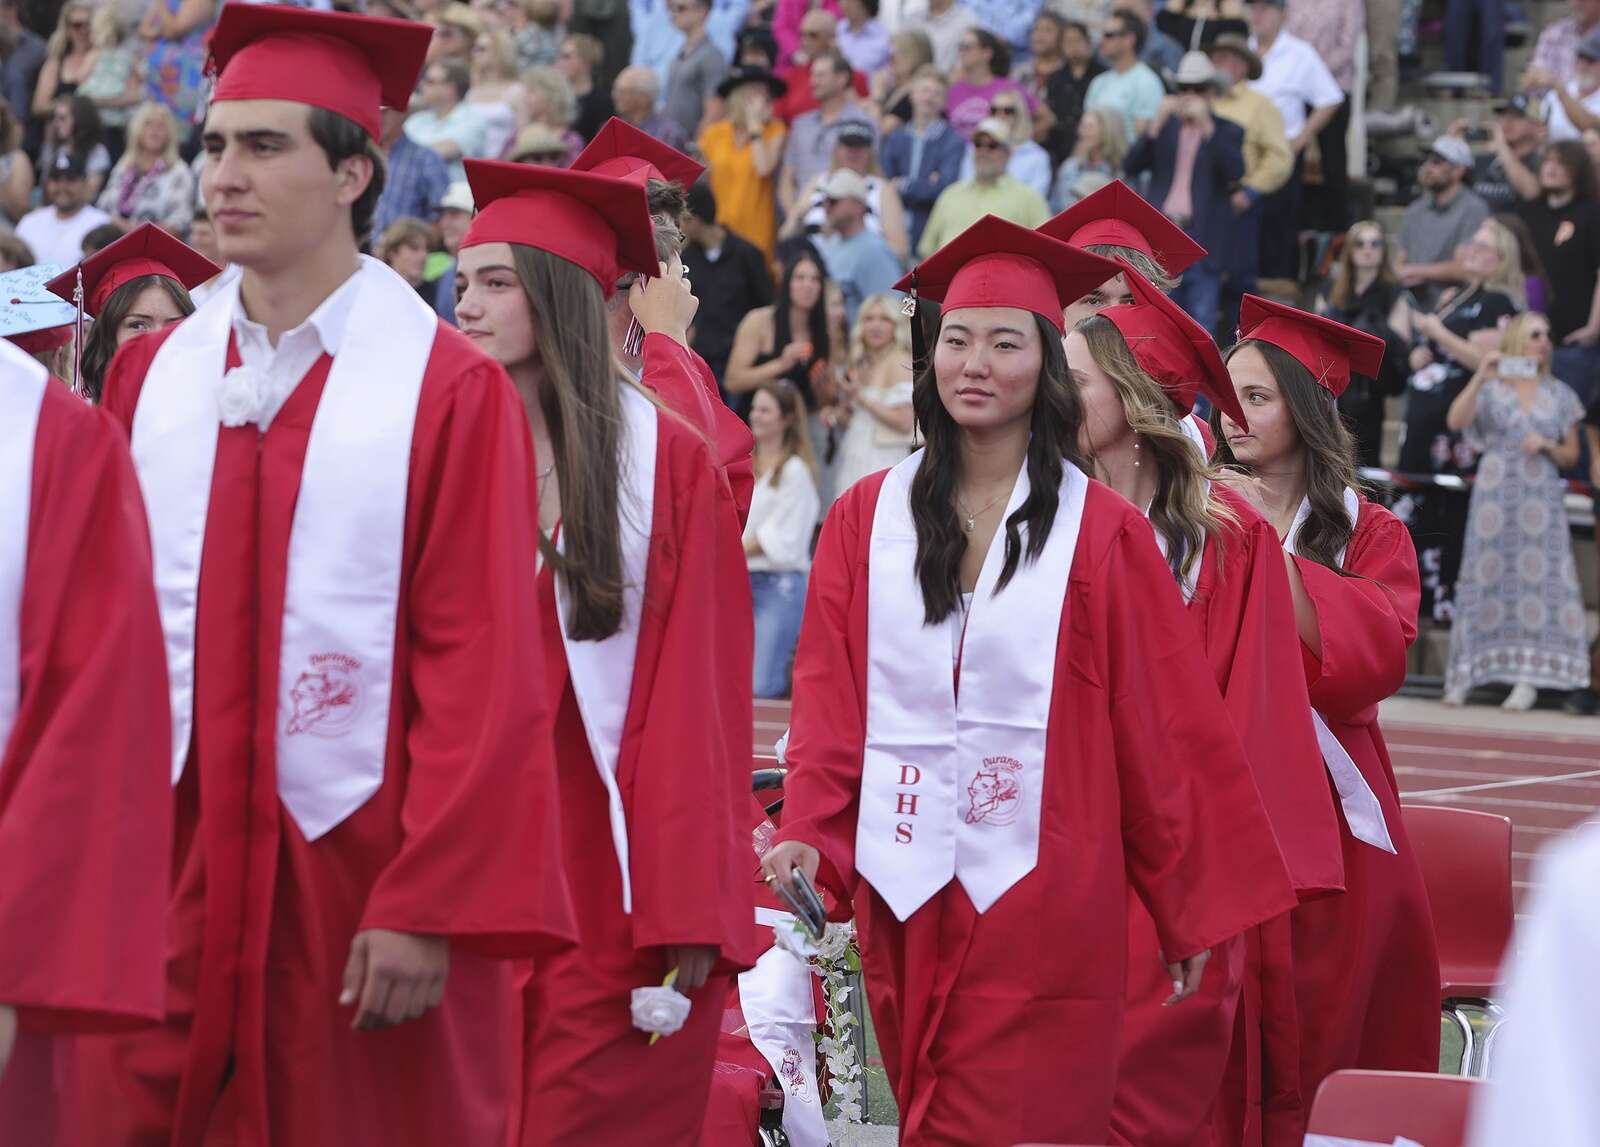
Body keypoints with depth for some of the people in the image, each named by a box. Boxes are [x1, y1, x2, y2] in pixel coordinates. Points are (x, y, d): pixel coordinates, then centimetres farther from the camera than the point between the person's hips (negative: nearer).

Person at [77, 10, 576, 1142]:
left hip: (360, 870, -3)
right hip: (164, 865, 4)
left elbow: (482, 675, -9)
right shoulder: (151, 377, 8)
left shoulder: (451, 393, -5)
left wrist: (426, 910, -14)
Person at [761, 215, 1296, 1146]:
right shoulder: (867, 519, 7)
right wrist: (809, 833, -13)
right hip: (903, 893, 3)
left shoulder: (1102, 535, -1)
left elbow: (1165, 730, 1)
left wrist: (1192, 912, 3)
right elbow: (829, 700, 3)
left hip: (1041, 887, -3)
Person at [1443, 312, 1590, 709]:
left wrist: (1547, 445, -5)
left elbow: (1571, 455, 15)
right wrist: (1480, 377, -18)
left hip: (1542, 495, 2)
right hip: (1495, 493, -2)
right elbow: (1456, 421, -11)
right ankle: (1464, 677, 0)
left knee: (1537, 574, -7)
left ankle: (1528, 678, -6)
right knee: (1488, 575, -4)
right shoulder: (1491, 389, 6)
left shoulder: (1559, 394, 12)